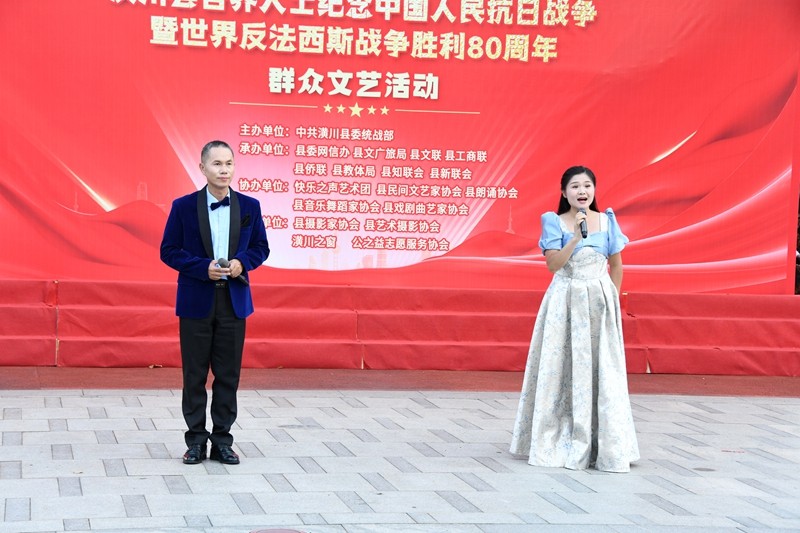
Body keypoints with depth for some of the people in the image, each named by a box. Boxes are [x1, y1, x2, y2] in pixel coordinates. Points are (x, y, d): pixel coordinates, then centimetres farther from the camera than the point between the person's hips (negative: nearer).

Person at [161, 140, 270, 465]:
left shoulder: (249, 206, 3)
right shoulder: (184, 206, -3)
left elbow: (261, 247, 10)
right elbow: (169, 250, -2)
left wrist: (241, 262, -11)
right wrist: (203, 267, -16)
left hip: (234, 301, 2)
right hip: (196, 301, -2)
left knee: (228, 374, 5)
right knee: (194, 374, 4)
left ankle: (222, 441, 14)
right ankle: (196, 441, 14)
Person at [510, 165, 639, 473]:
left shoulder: (606, 221, 5)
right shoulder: (554, 222, -2)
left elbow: (616, 264, 12)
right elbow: (553, 264, -12)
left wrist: (612, 299, 6)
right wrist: (576, 235, -20)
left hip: (599, 302, 2)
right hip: (564, 304, -1)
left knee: (601, 370, 1)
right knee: (562, 369, 0)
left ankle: (606, 446, 7)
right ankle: (560, 443, 9)